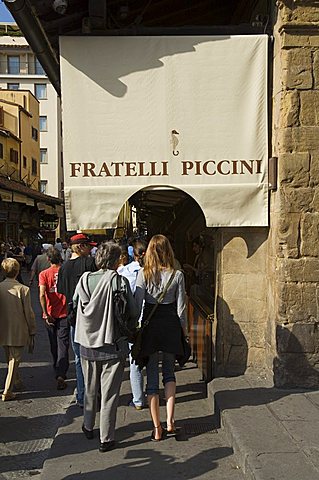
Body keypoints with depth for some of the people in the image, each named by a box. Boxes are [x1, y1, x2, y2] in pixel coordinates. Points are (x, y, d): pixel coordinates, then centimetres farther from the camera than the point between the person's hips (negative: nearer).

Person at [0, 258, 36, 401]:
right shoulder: (23, 289, -17)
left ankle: (15, 381, 43)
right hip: (18, 332, -4)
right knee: (15, 359, 7)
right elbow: (28, 312, -12)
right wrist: (32, 331, -1)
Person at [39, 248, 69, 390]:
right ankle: (61, 375, -14)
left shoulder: (44, 274, -4)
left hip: (51, 314, 1)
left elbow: (42, 295, -15)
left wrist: (46, 314, -12)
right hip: (64, 314, -1)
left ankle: (58, 372, 31)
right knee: (63, 345, 0)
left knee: (54, 345, 16)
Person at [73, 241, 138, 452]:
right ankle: (106, 439, 15)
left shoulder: (84, 279, -5)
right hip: (113, 345, -4)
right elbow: (133, 312, -11)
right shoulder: (119, 281, -15)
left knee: (90, 390, 22)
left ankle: (88, 427, 40)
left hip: (87, 344, 4)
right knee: (110, 393, 7)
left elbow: (74, 305, 5)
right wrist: (128, 328, 9)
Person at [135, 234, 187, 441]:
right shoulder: (177, 275, -6)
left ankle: (157, 429, 15)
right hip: (171, 325, 1)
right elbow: (181, 308, -3)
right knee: (169, 371, 20)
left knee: (152, 375, 9)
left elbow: (138, 304, -8)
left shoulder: (143, 274, -8)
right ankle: (170, 421, 12)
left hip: (150, 325, -1)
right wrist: (184, 329, 10)